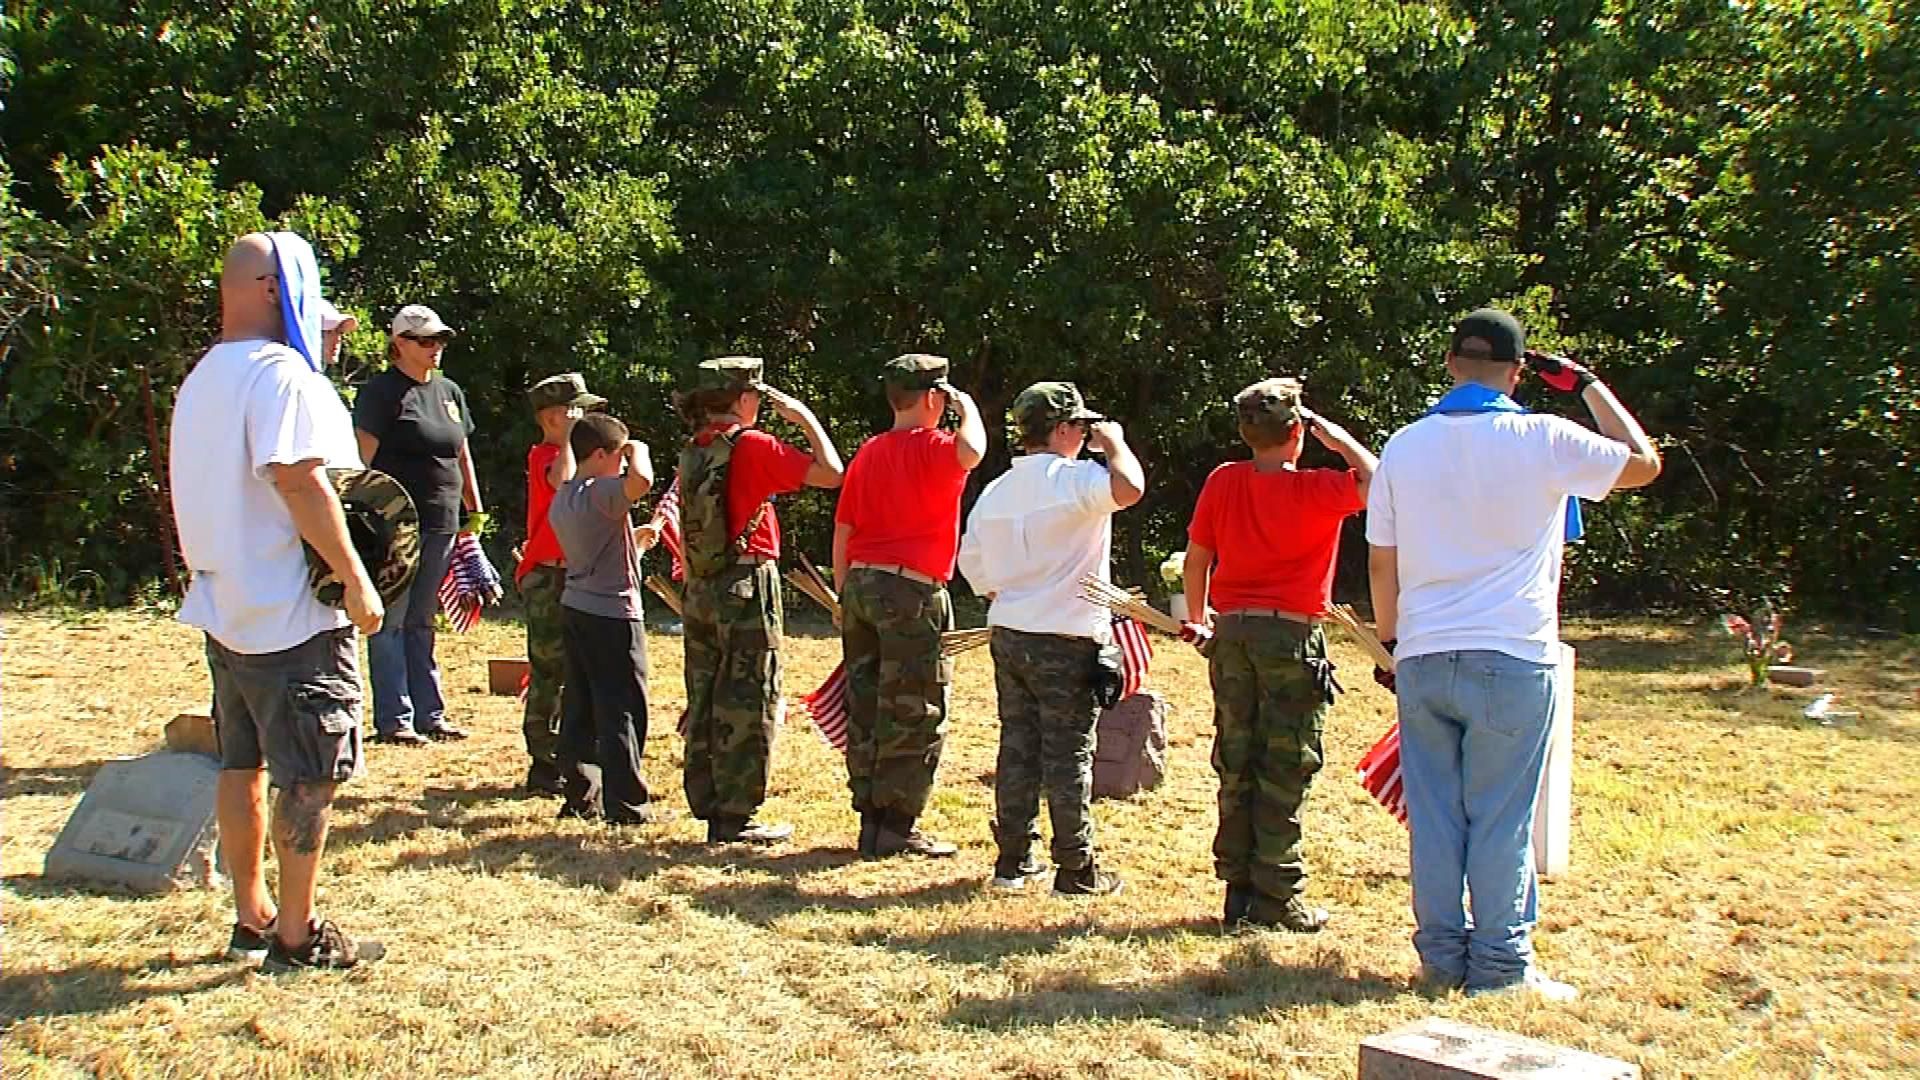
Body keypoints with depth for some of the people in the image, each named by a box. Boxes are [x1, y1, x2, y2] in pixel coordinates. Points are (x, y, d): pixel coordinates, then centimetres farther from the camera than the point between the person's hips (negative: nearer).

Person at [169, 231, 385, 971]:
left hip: (225, 606, 9)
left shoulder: (202, 379, 14)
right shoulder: (280, 372, -16)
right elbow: (300, 480, -24)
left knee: (242, 763, 15)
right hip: (292, 613, -9)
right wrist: (356, 579, -20)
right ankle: (296, 936, 5)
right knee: (308, 773, -1)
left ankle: (252, 919, 26)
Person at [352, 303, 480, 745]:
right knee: (392, 622, -1)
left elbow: (463, 457, 21)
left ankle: (429, 713, 20)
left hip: (440, 525, 7)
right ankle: (393, 720, 3)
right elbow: (362, 459, -12)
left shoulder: (450, 392, 15)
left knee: (421, 622, 14)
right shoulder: (381, 392, -7)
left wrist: (476, 514, 17)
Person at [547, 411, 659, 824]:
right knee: (623, 711, -3)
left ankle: (581, 797, 18)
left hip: (574, 608, 9)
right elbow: (640, 481, -37)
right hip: (613, 613, -9)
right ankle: (625, 805, 0)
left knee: (580, 709, 12)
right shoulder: (601, 493, -17)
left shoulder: (561, 499, 11)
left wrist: (636, 538, 24)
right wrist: (640, 452, -18)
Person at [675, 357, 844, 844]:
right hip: (747, 584, -7)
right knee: (748, 703, -2)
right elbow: (830, 472, -14)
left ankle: (709, 808, 19)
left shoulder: (693, 452, 9)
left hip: (700, 587, 8)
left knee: (705, 701, 12)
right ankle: (736, 817, 0)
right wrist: (807, 419, -2)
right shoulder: (751, 445, -12)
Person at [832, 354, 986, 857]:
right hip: (910, 590, -7)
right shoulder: (931, 447, -8)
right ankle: (897, 826, 0)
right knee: (915, 713, -1)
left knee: (866, 708, 10)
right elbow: (971, 451, -31)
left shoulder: (868, 453, 13)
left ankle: (870, 818, 16)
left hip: (861, 586, 7)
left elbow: (842, 531, 13)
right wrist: (966, 404, -11)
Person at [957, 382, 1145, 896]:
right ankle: (1075, 870, 7)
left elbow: (972, 563, 14)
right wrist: (1114, 443, -14)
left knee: (1017, 747, 13)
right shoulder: (1074, 480, -15)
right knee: (1068, 756, 1)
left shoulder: (995, 491, 9)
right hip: (1067, 643, -7)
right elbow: (1129, 488, -33)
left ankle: (1012, 861, 19)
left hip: (1007, 636, 7)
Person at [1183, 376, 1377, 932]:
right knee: (1284, 772, 1)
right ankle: (1278, 900, 3)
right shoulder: (1316, 489, -9)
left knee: (1236, 767, 10)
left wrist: (1199, 616, 23)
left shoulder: (1223, 482, 4)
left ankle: (1238, 892, 15)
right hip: (1292, 635, -4)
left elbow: (1196, 557, 8)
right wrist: (1339, 437, 0)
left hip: (1232, 631, 5)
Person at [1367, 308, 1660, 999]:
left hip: (1422, 658, 3)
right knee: (1502, 821, 3)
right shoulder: (1544, 441, -6)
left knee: (1433, 816, 9)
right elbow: (1643, 463, 8)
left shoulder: (1405, 446, 4)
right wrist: (1589, 385, 16)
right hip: (1511, 658, -3)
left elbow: (1380, 561, 8)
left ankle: (1441, 955, 15)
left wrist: (1391, 639, 19)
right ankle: (1500, 964, 9)